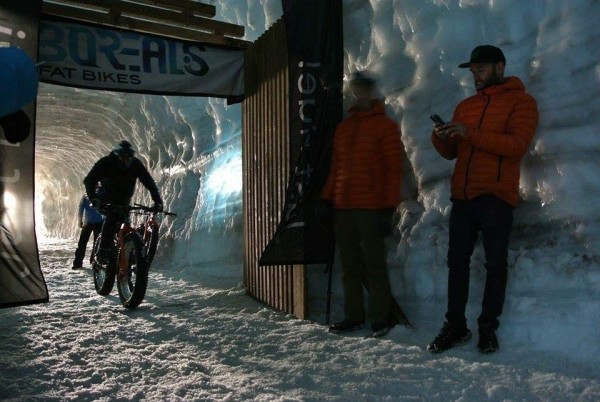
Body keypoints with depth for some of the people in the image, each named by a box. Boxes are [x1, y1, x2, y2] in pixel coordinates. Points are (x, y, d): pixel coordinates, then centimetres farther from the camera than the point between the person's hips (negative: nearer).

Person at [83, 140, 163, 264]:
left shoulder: (136, 164, -17)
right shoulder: (106, 162, -23)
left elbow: (150, 183, -19)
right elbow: (89, 180, -29)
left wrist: (158, 201, -32)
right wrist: (93, 197, -47)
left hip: (124, 199, 4)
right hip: (108, 197, -3)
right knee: (112, 216, -28)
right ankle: (103, 251, -25)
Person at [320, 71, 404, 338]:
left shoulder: (385, 126, 0)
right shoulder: (343, 128, 18)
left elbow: (394, 169, -5)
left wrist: (388, 207, -12)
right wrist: (326, 198, 11)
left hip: (371, 208, -5)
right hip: (343, 208, 6)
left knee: (374, 263, -1)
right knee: (349, 265, 8)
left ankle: (380, 317, 11)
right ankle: (353, 316, 18)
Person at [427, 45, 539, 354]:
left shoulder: (520, 102, 2)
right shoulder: (465, 106, 19)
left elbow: (517, 145, -14)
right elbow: (451, 153, 17)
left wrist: (471, 133, -20)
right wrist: (440, 137, -5)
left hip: (495, 197, -5)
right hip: (462, 195, 5)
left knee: (495, 264, 2)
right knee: (457, 262, 5)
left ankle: (488, 328, 11)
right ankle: (455, 327, 14)